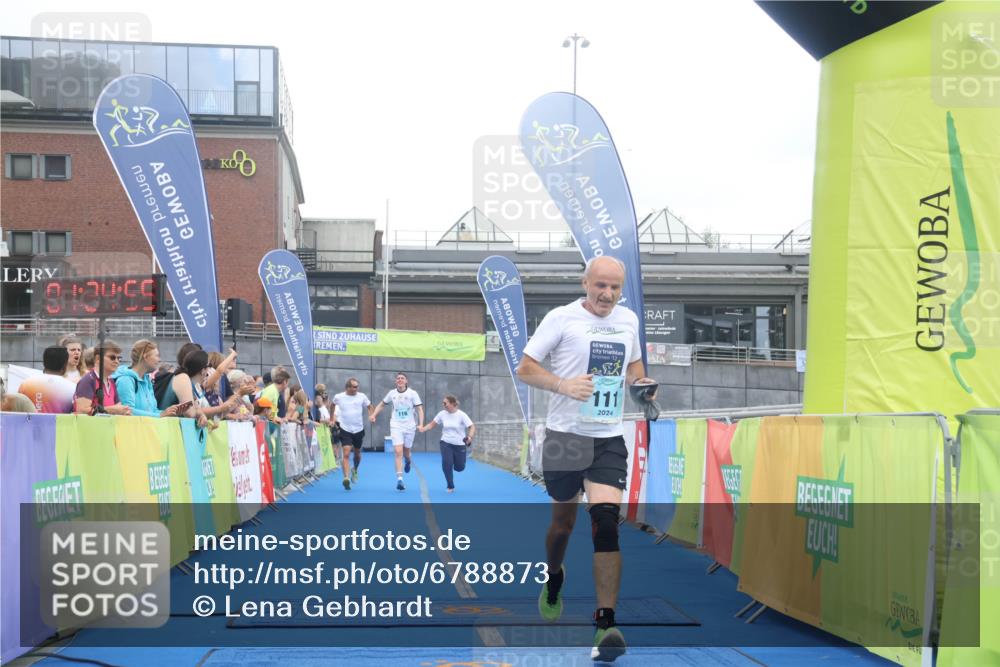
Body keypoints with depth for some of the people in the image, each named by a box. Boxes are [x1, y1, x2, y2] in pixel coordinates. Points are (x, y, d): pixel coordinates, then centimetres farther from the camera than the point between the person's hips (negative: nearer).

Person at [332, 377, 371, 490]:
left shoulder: (362, 397, -3)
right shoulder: (338, 397, -4)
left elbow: (369, 407, 10)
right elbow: (333, 405, 17)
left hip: (359, 430, 2)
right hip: (345, 430, -2)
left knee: (357, 453, 17)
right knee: (346, 454, -16)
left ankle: (355, 470, 46)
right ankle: (346, 478, -20)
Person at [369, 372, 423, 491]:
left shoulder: (412, 393, -6)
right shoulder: (392, 393, 1)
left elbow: (420, 409, -7)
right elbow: (382, 404, 16)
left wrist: (421, 424, -19)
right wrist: (374, 414, 1)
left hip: (410, 427, 0)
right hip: (396, 426, 0)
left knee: (406, 453, 12)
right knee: (398, 452, -14)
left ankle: (408, 460, 50)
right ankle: (399, 479, -15)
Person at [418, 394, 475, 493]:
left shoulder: (461, 415, -13)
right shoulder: (442, 414, -3)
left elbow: (472, 427, -15)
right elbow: (431, 424, 3)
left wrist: (470, 437, -33)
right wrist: (423, 429, -16)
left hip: (460, 444, -2)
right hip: (446, 443, 2)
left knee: (459, 467, 3)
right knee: (447, 463, -17)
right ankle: (450, 487, 0)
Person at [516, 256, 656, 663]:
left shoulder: (629, 320, 9)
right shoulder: (561, 318, -5)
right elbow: (525, 368, -4)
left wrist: (641, 382, 3)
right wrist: (563, 385, -21)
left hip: (609, 439, 2)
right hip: (565, 435, -2)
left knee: (606, 522, -14)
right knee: (563, 519, 13)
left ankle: (605, 625, -15)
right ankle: (554, 581, 46)